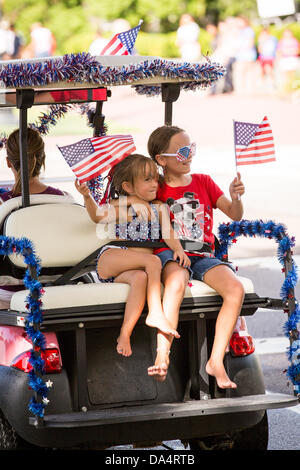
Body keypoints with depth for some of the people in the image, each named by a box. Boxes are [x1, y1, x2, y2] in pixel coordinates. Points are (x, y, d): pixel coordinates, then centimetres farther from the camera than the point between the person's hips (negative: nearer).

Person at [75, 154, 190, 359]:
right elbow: (98, 215, -13)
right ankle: (156, 312, -30)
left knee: (140, 278, -34)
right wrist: (87, 197, -31)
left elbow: (168, 232, 8)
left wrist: (178, 249, -13)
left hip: (127, 270, 4)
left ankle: (125, 334, -34)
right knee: (153, 261, -27)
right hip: (109, 260, -3)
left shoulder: (158, 209, 15)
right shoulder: (123, 208, 0)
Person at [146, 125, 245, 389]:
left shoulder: (203, 182, 16)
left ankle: (216, 361, -21)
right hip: (170, 254, -3)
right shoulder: (155, 190, 10)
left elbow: (234, 215, 8)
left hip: (203, 256, 3)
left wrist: (236, 199, -14)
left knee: (236, 289, -25)